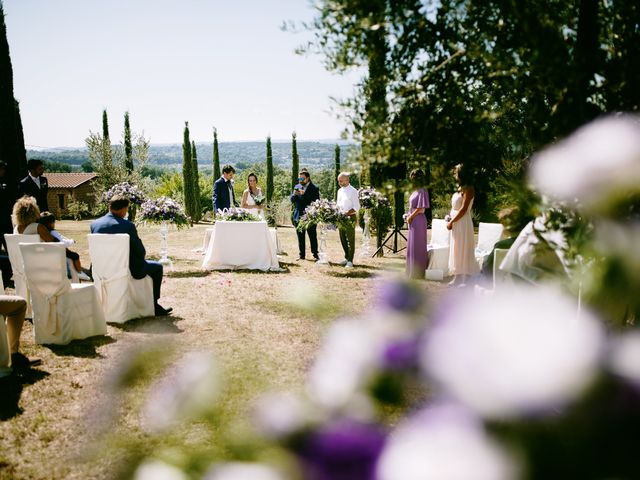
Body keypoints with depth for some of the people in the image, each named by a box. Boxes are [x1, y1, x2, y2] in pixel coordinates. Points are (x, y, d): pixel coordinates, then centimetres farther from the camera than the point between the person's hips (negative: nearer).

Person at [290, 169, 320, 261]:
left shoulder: (314, 188, -4)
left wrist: (304, 194, -20)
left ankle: (315, 254, 7)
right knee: (300, 237, 9)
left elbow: (316, 202, -15)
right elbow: (291, 200, 9)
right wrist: (294, 195, -13)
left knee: (313, 236, 1)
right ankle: (301, 255, 16)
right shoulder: (297, 187, 12)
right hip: (298, 216, 5)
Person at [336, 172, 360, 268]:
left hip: (350, 218, -7)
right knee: (343, 239, 13)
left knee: (350, 240, -4)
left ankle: (350, 261, -1)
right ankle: (347, 258, 25)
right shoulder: (340, 191, 13)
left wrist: (346, 213, -21)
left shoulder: (353, 191, -9)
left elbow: (356, 207, -12)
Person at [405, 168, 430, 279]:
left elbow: (421, 209, -18)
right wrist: (409, 216, 5)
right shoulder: (416, 191, 14)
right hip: (413, 221, 9)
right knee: (411, 246, 12)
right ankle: (412, 272, 19)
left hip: (418, 221, -9)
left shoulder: (422, 191, -13)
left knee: (417, 247, -3)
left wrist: (411, 217, -10)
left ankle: (417, 273, 4)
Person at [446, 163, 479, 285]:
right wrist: (450, 217, 3)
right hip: (456, 222, 9)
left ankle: (466, 279, -1)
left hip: (463, 222, -9)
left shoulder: (468, 189, -11)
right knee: (456, 249, 10)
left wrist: (451, 221, -14)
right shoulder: (460, 188, 15)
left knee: (463, 249, -5)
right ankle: (458, 277, 16)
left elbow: (463, 209, -17)